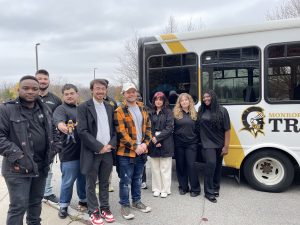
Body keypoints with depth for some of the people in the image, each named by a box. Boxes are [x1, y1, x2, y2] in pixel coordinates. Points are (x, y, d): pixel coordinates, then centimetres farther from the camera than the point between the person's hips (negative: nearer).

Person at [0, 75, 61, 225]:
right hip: (18, 168, -5)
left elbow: (52, 131, 18)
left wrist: (55, 147, 4)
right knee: (18, 206, 1)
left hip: (41, 166, 6)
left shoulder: (45, 110, 8)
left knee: (36, 201, 21)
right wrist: (17, 155, -22)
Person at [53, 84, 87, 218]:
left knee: (84, 178, 17)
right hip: (69, 152, -5)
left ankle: (83, 200, 35)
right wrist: (62, 126, -50)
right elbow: (58, 120, -29)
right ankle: (63, 206, 21)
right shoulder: (61, 109, -6)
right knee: (68, 181, 3)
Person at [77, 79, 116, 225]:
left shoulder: (110, 108, 10)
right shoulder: (84, 107, -6)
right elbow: (82, 131, -14)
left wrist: (111, 144, -6)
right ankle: (93, 211, 23)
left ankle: (105, 208, 30)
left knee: (104, 182, 15)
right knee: (91, 184, 8)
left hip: (107, 151, 4)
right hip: (92, 152, -4)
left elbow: (114, 129, 11)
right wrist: (99, 147, -16)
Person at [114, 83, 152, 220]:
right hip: (126, 152, -5)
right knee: (126, 180, 5)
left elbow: (148, 127, 8)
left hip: (141, 151, 6)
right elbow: (121, 133, -16)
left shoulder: (142, 109, 9)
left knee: (138, 178, 18)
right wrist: (135, 147, -17)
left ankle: (137, 201, 34)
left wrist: (145, 143, -6)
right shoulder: (119, 111, -10)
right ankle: (124, 205, 21)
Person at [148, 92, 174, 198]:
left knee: (165, 168, 2)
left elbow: (169, 128, -8)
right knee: (155, 168, 8)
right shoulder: (151, 113, 10)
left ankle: (165, 189, 14)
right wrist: (153, 139, -10)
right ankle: (157, 189, 20)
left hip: (165, 144, -3)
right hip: (154, 144, 3)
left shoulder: (168, 112, 0)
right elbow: (149, 128, 5)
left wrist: (158, 138, -12)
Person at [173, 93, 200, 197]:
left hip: (191, 143, 0)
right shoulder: (175, 113, 0)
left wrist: (197, 140, 1)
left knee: (191, 165, -1)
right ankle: (183, 187, 23)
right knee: (180, 165, 8)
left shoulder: (194, 114, 6)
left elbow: (197, 129, 9)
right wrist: (172, 141, -7)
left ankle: (195, 189, 12)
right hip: (179, 143, 0)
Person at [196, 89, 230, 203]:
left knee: (218, 166, 11)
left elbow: (227, 130, -6)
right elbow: (198, 126, 6)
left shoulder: (222, 111, -5)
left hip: (219, 144, 1)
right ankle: (209, 192, -3)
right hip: (207, 144, -1)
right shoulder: (201, 110, 2)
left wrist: (226, 146, -9)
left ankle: (215, 188, 30)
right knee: (211, 164, -13)